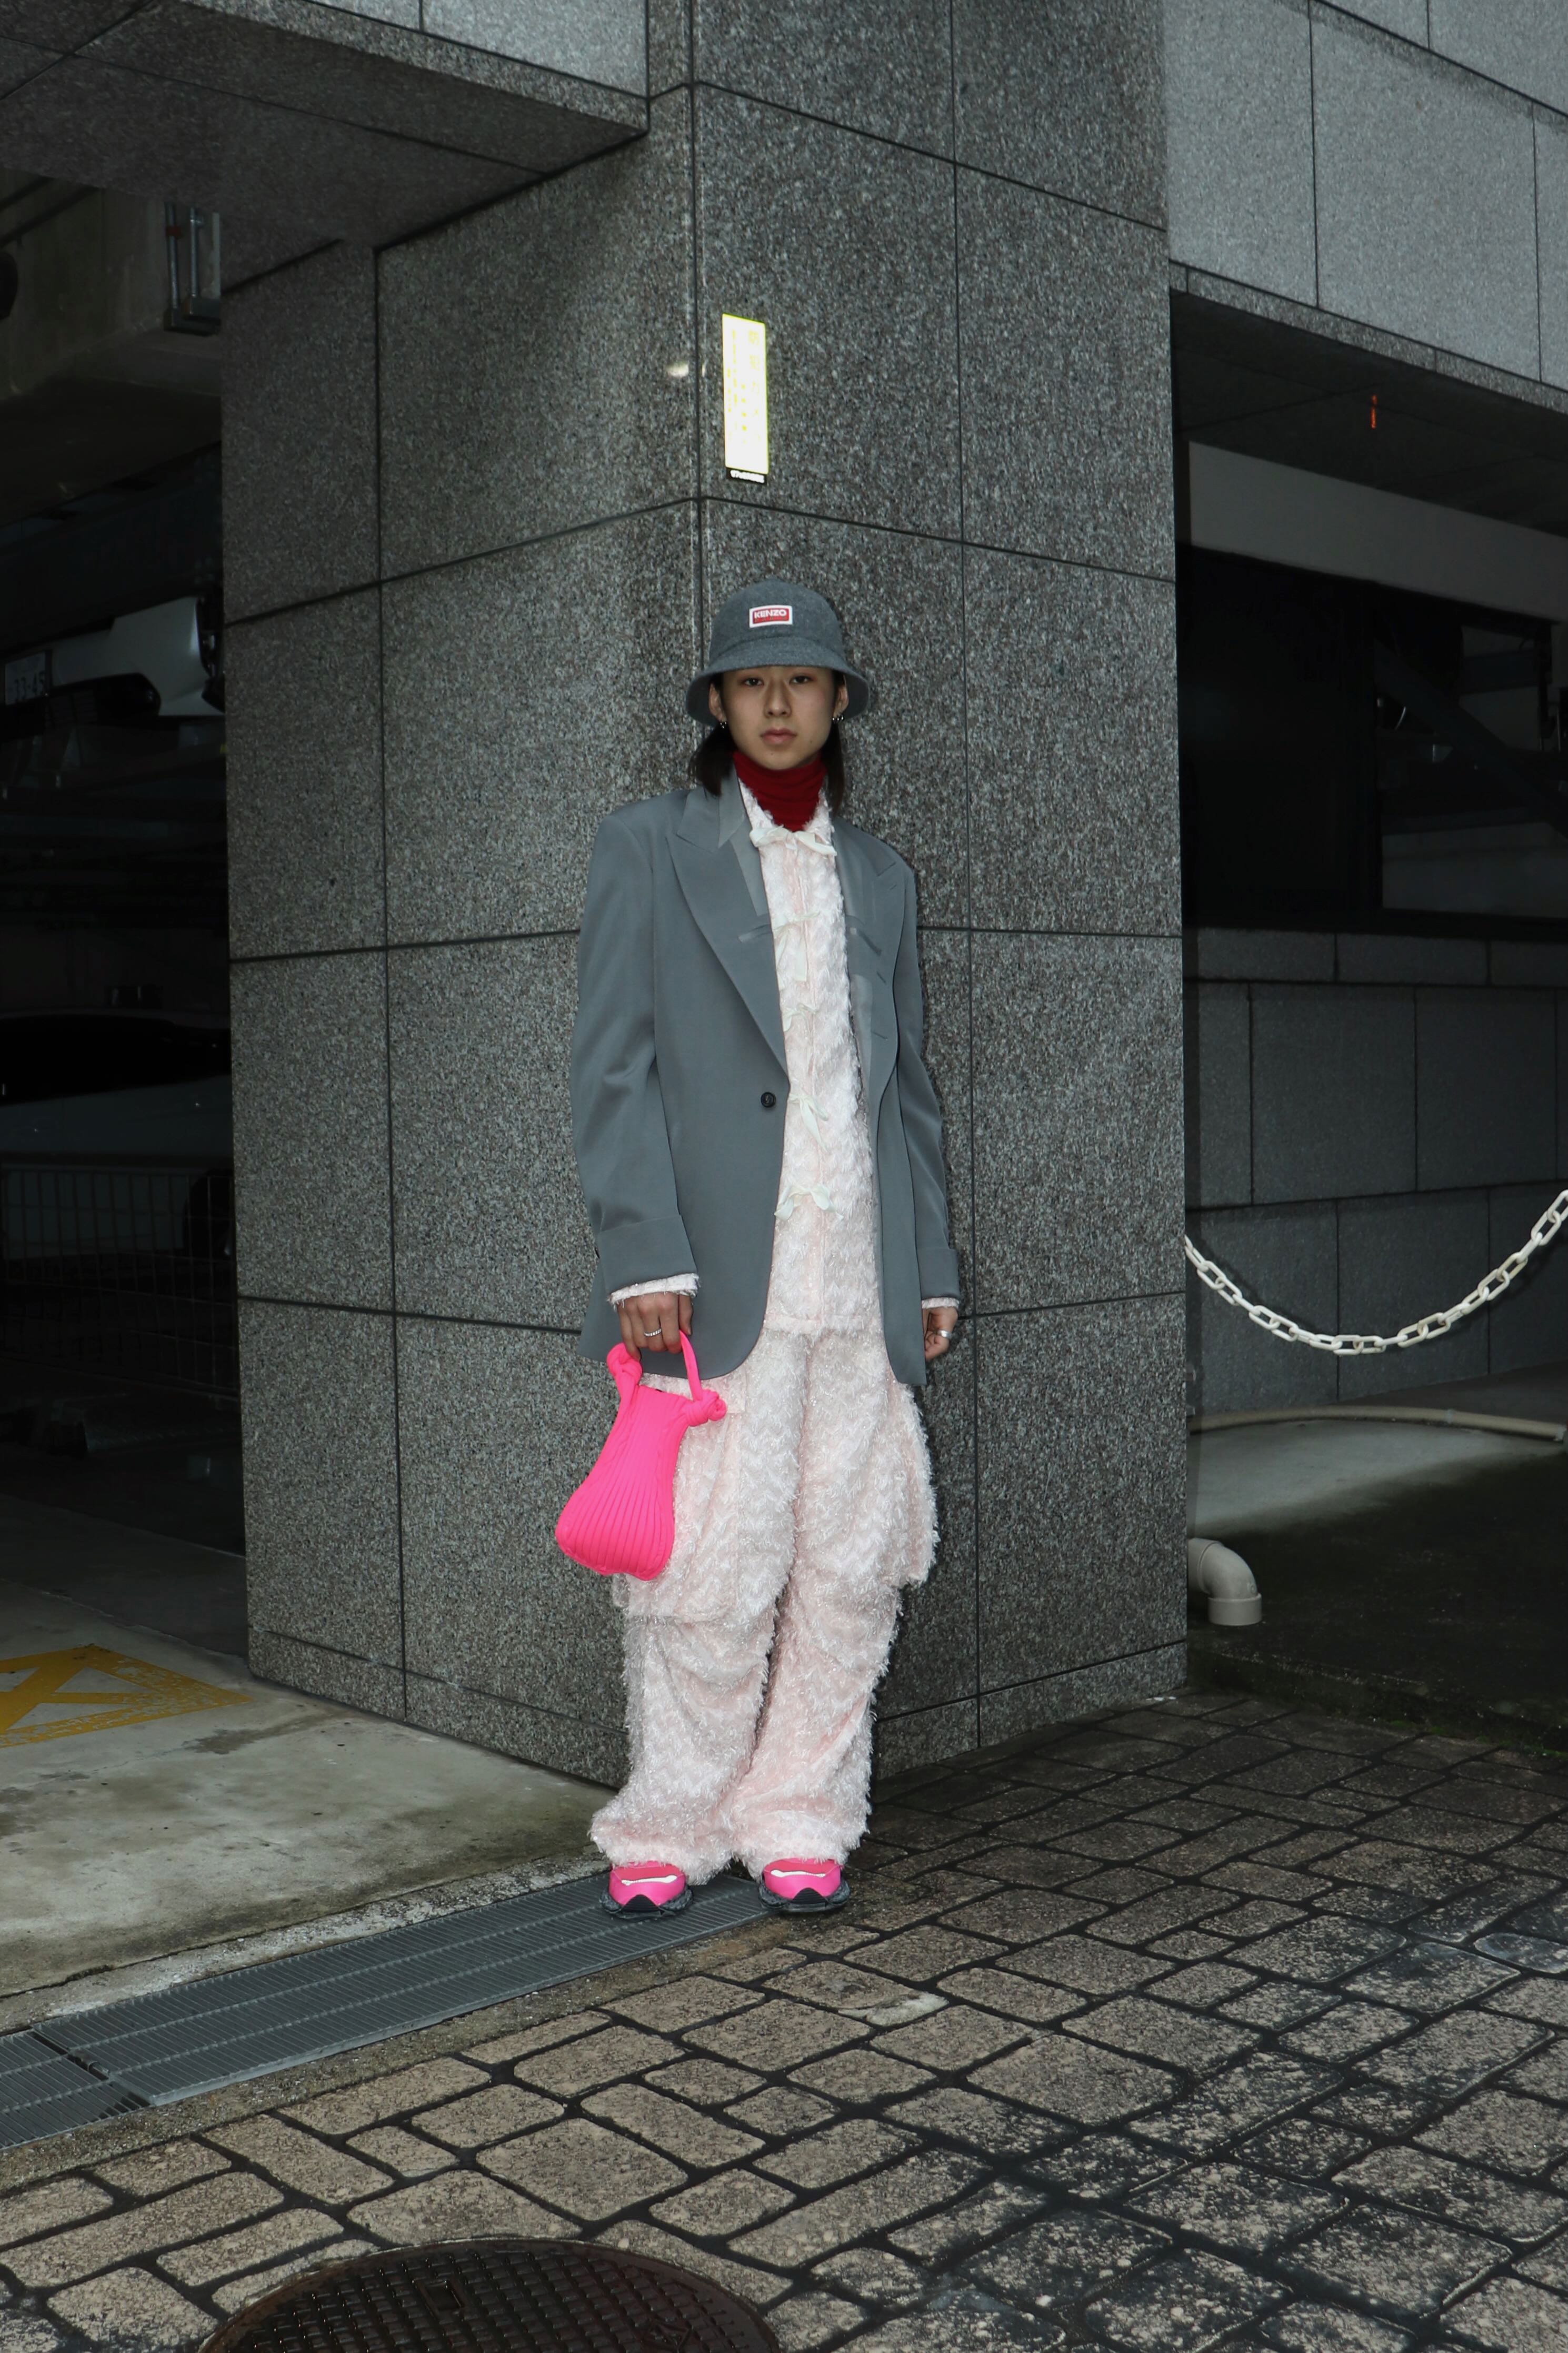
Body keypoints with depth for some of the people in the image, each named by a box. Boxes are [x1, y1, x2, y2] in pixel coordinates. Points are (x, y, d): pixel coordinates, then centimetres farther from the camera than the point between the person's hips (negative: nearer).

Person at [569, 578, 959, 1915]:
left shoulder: (879, 878, 19)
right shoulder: (648, 851, 6)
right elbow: (614, 1066, -2)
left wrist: (933, 1264, 14)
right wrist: (643, 1253, -12)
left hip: (858, 1287, 4)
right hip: (717, 1277, -4)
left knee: (851, 1570, 4)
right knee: (713, 1573, -4)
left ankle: (799, 1820, 18)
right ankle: (667, 1828, 13)